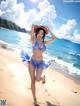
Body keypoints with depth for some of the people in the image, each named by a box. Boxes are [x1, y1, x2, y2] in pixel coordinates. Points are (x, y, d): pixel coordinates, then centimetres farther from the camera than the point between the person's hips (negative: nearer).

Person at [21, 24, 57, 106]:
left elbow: (54, 38, 8)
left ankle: (43, 77, 25)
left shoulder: (44, 42, 4)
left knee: (37, 79, -13)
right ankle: (34, 99, 12)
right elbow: (33, 26, -14)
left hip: (40, 63, 1)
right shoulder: (33, 40, -4)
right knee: (33, 81, 0)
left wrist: (48, 30, 9)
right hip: (32, 62, -1)